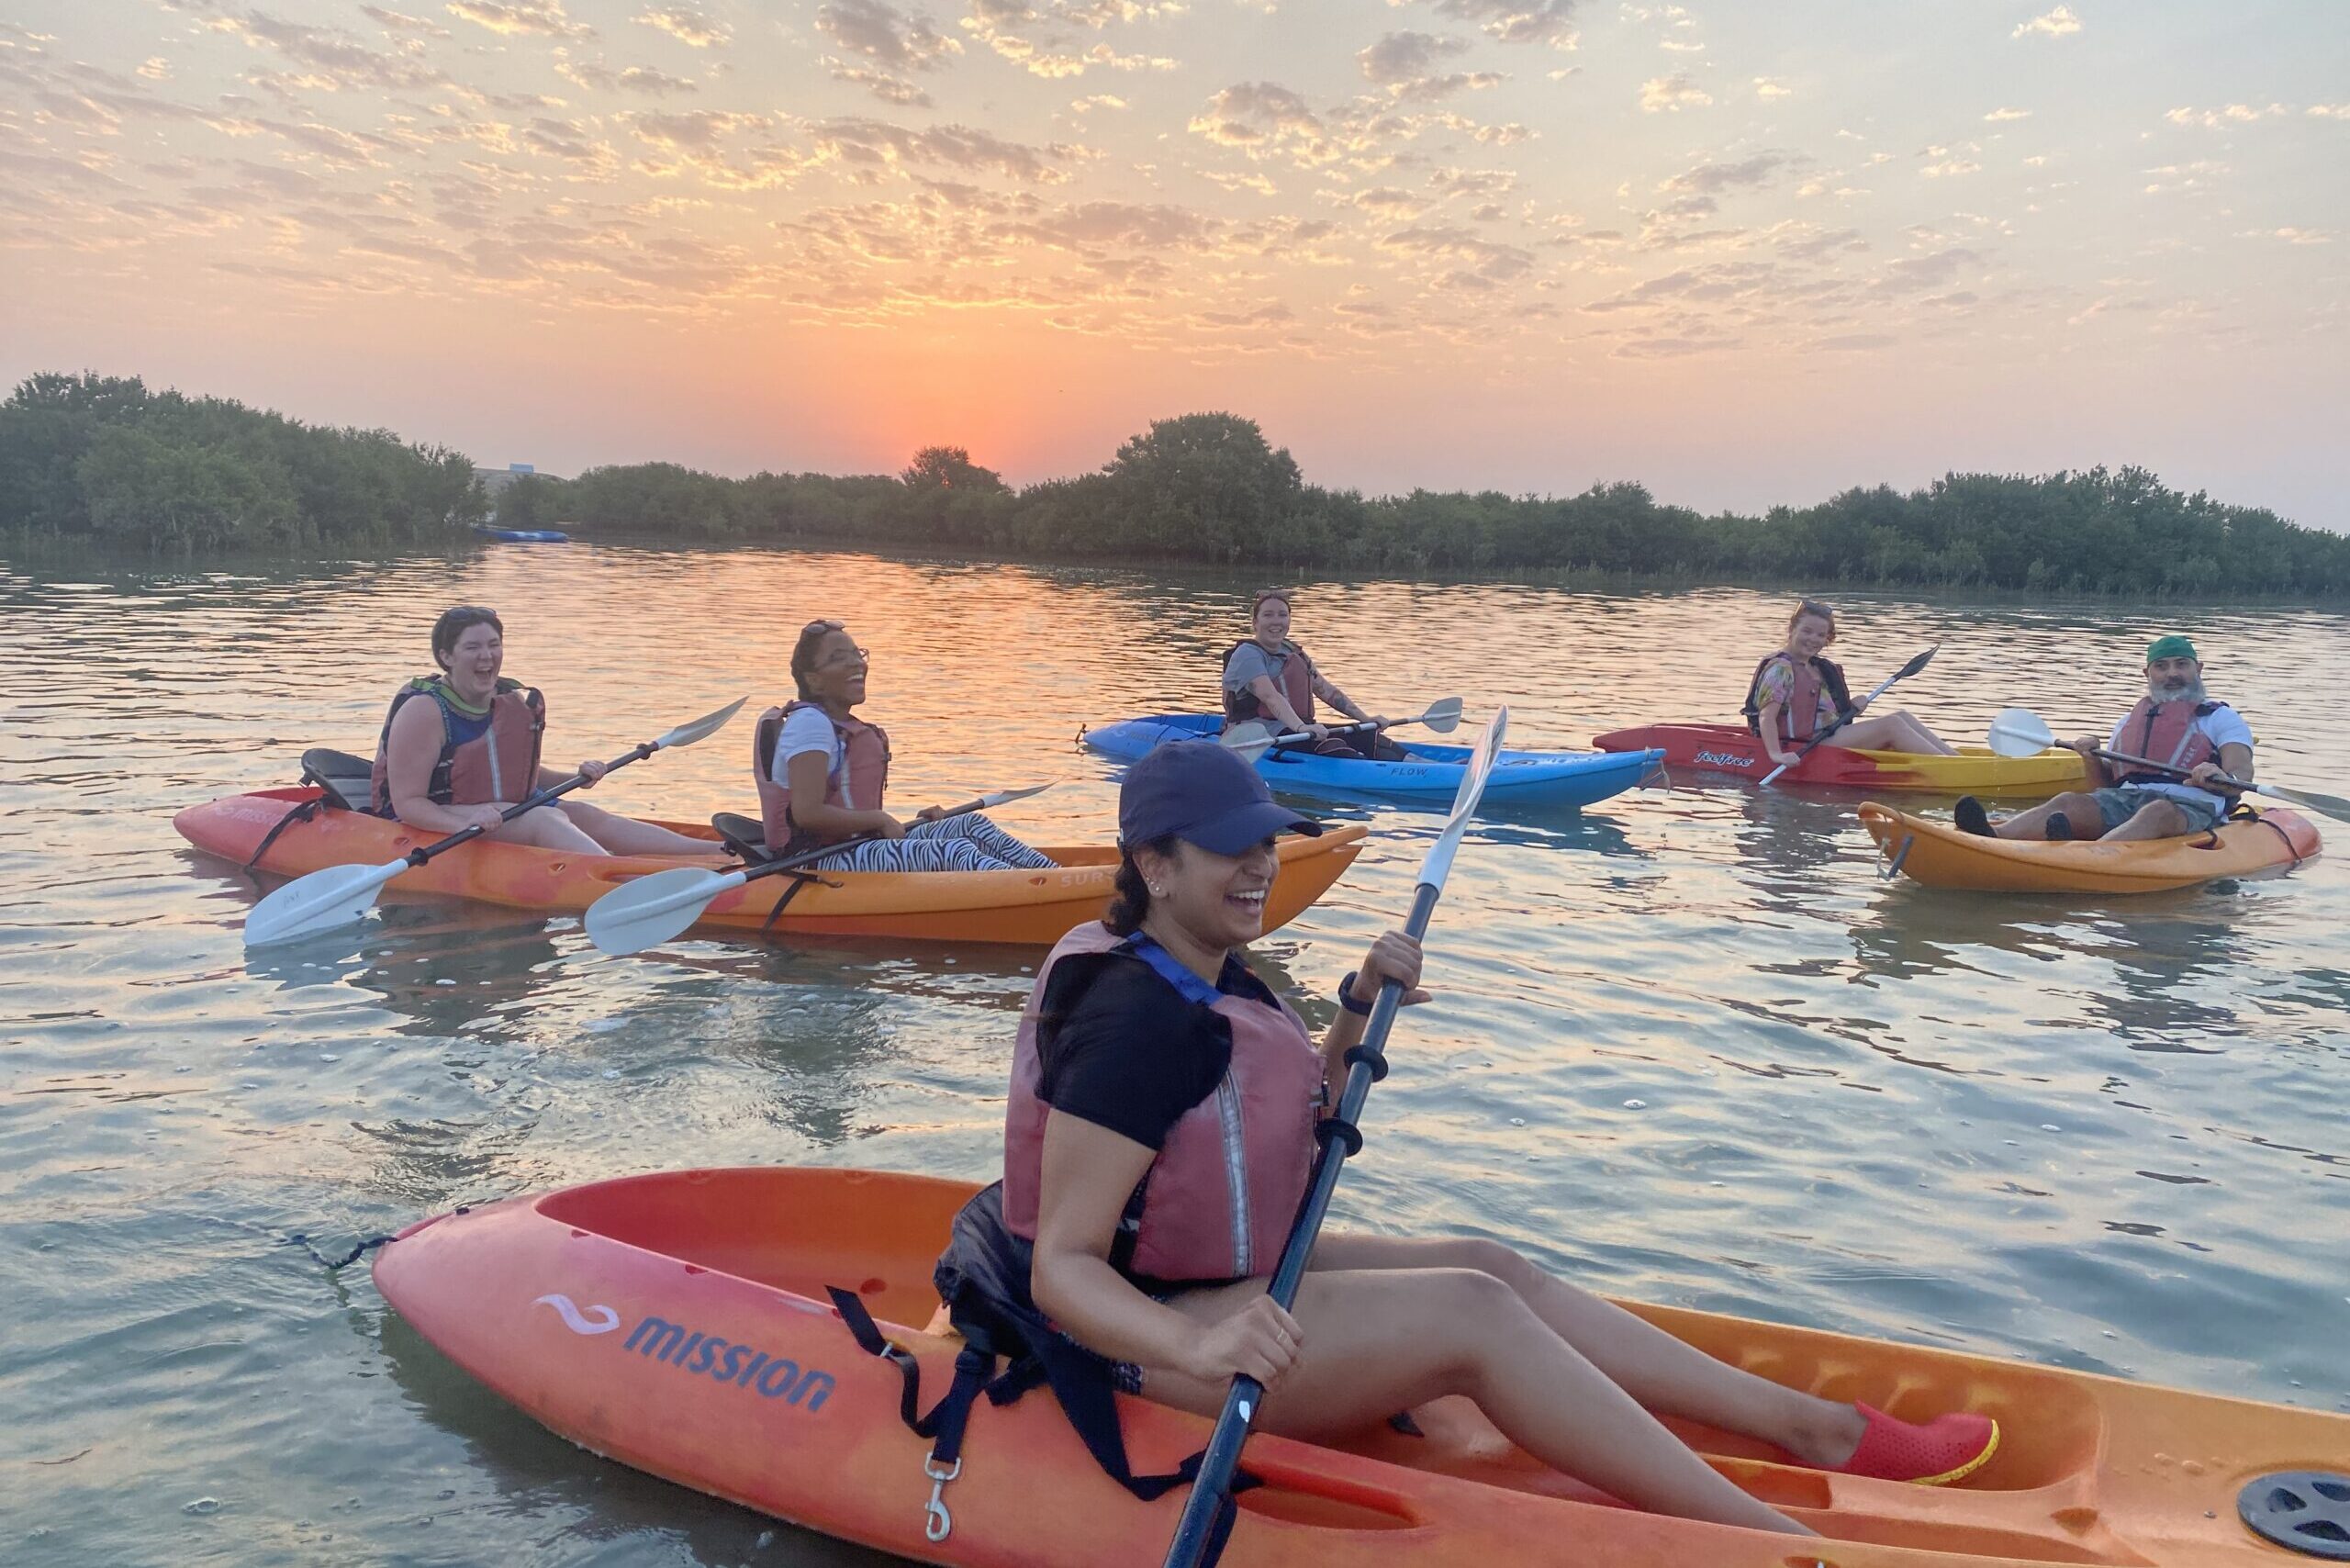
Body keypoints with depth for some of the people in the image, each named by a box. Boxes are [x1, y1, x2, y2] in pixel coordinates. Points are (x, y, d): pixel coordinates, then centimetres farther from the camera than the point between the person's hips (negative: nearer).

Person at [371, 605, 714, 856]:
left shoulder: (515, 703, 7)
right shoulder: (424, 711, -15)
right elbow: (407, 803, -19)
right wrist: (466, 824, -36)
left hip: (503, 813, 6)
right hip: (435, 828, -6)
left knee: (585, 815, -16)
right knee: (544, 820, -28)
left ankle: (715, 851, -31)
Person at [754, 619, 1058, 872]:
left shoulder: (845, 726, 20)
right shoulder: (808, 722, -12)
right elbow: (807, 812, -23)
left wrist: (909, 824, 5)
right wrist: (881, 820, -12)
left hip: (856, 844, 10)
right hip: (818, 862, -10)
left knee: (971, 825, 1)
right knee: (953, 852, -23)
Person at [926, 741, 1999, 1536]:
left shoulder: (1209, 976, 4)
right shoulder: (1136, 1024, -26)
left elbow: (1293, 1112, 17)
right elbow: (1062, 1269, -28)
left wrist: (1358, 1013, 2)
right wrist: (1197, 1349, -44)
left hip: (1220, 1279, 10)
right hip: (1142, 1331, -10)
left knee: (1490, 1266, 3)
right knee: (1472, 1315, -19)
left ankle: (1810, 1425, 6)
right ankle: (1785, 1540, -17)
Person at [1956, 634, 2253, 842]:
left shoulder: (2222, 718, 19)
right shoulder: (2129, 721, 31)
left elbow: (2242, 775, 1)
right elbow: (2105, 784, 27)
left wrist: (2219, 778, -24)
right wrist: (2093, 760, 4)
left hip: (2190, 806, -3)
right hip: (2125, 798, 3)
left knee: (2157, 812, -40)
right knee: (2070, 802, -28)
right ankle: (1993, 838, -59)